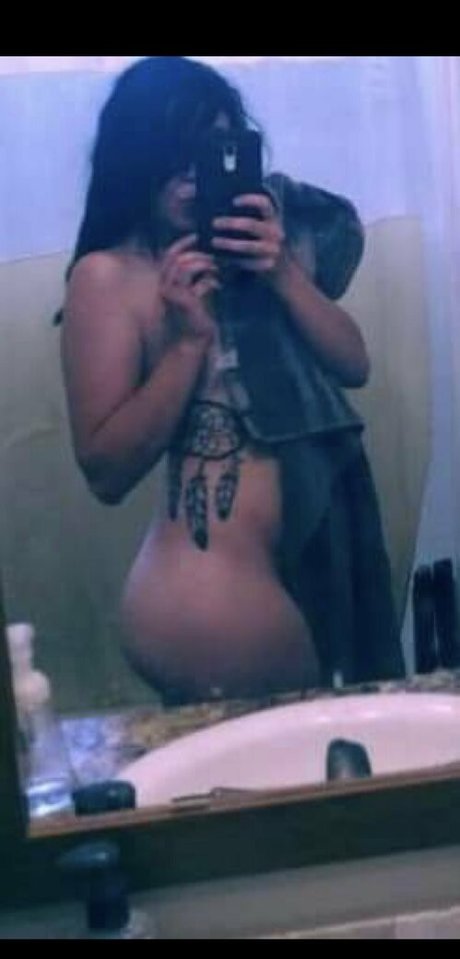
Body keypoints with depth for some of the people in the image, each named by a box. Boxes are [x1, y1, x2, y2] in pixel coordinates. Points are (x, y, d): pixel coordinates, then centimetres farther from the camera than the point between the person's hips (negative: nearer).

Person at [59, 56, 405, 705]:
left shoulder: (256, 243, 7)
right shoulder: (108, 275, -9)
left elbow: (354, 366, 2)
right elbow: (106, 472, -13)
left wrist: (285, 273, -12)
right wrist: (189, 338, -21)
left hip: (326, 544, 6)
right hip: (220, 585, -6)